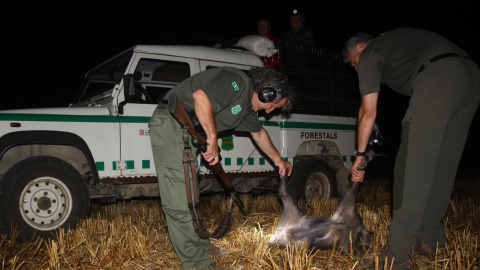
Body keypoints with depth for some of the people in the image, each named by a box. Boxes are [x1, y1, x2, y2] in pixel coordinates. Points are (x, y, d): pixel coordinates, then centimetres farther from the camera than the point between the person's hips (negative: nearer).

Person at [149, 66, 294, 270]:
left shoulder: (247, 107, 15)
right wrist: (212, 139, -25)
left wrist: (278, 160, 40)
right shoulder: (237, 82, -17)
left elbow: (258, 133, 31)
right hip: (170, 124, -10)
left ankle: (200, 245, 30)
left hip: (188, 132, 11)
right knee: (178, 200, -8)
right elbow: (200, 96, -32)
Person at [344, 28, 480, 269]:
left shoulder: (369, 54, 12)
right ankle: (428, 240, 22)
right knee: (442, 165, 13)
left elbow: (368, 112, 6)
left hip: (438, 79, -8)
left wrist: (360, 155, 11)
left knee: (412, 165, -6)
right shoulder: (393, 41, 34)